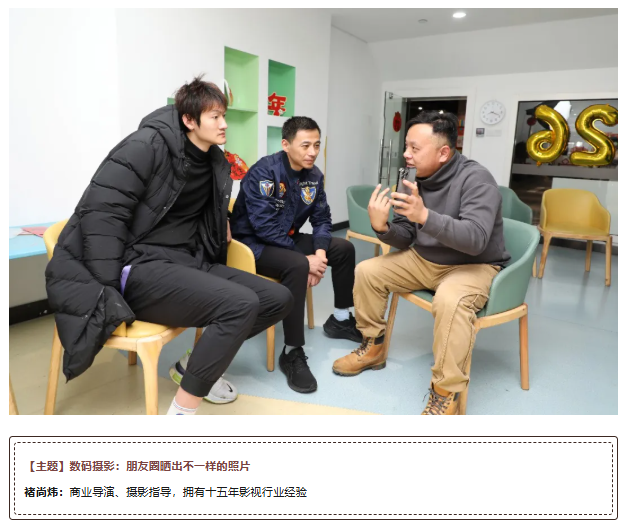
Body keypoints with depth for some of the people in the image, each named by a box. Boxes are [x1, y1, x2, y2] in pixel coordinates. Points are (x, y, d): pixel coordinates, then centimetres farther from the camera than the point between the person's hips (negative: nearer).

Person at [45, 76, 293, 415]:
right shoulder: (148, 145, -10)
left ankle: (199, 362, 12)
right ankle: (180, 410, -14)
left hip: (189, 263, 8)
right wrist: (109, 297, -19)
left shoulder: (215, 163, 12)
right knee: (241, 304, -29)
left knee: (279, 299, -3)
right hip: (142, 265, -8)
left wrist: (222, 222, 9)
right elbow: (100, 213, -17)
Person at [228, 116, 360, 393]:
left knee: (344, 248, 1)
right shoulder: (264, 172, -23)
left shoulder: (314, 175, 0)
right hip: (253, 243, -8)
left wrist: (320, 252, -18)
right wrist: (306, 258, -27)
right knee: (297, 266, -36)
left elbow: (322, 218, 2)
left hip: (287, 239, 8)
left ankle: (340, 319, 18)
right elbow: (265, 228, -29)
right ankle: (292, 353, -24)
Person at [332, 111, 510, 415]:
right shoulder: (417, 181, -2)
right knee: (367, 271, -2)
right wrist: (382, 227, -24)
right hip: (425, 261, 7)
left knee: (450, 300, -38)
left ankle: (446, 394, -23)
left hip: (475, 265, -6)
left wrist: (425, 216, -47)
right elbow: (406, 240, -1)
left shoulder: (475, 179, -21)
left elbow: (475, 239, -35)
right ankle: (373, 347, 14)